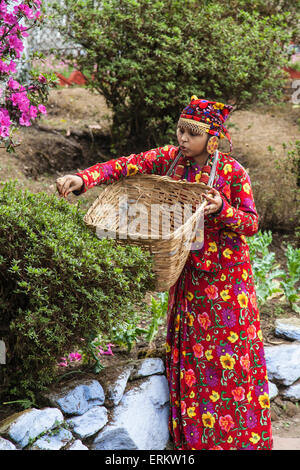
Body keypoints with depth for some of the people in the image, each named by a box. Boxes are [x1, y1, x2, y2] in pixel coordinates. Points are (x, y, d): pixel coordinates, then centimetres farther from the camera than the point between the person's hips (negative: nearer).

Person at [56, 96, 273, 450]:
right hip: (186, 271, 4)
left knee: (228, 352, 1)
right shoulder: (170, 158, -2)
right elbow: (126, 166, -10)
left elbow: (252, 222, -8)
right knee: (187, 352, 10)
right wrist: (82, 178, -25)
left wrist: (223, 209, -27)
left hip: (225, 273, -4)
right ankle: (194, 436, 23)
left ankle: (241, 436, 16)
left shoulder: (232, 172, -12)